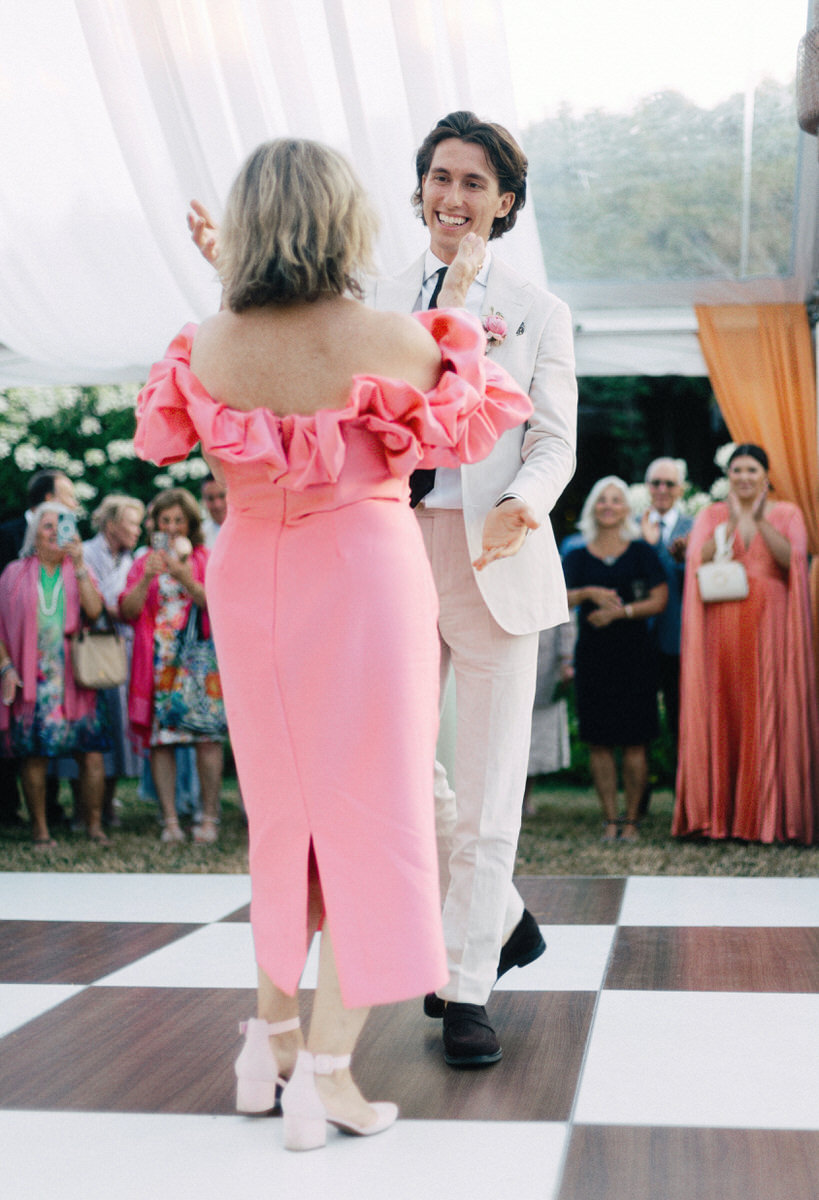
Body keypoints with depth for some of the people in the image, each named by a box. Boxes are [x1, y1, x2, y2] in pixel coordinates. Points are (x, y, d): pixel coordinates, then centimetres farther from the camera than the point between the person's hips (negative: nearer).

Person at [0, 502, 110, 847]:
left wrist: (78, 564, -11)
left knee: (91, 753, -6)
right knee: (34, 755, -2)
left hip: (74, 678, 1)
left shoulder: (79, 571, 11)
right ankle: (40, 828, 8)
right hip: (31, 678, -1)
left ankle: (94, 825, 3)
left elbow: (94, 610, -7)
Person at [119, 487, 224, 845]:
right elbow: (127, 611, 3)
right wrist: (147, 580, -11)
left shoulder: (206, 559, 10)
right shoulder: (144, 563, 15)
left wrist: (187, 580, -17)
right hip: (158, 662, 2)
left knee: (207, 737, -8)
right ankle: (170, 819, -1)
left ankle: (209, 817, -4)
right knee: (160, 739, -4)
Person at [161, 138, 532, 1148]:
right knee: (369, 811, 6)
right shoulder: (392, 338, -17)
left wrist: (227, 286, 13)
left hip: (253, 588, 4)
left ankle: (270, 1035, 30)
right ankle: (324, 1069, 8)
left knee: (282, 807, 19)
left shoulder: (209, 346, -9)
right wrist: (455, 311, 11)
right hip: (365, 580, -4)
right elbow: (466, 425, 0)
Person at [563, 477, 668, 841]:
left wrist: (620, 611, -14)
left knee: (634, 741, -3)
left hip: (634, 652, -1)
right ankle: (609, 819, 7)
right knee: (599, 742, 0)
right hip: (592, 656, 1)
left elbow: (659, 600, -2)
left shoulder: (642, 553, 6)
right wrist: (589, 593, -22)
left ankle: (631, 818, 5)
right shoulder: (577, 556, 9)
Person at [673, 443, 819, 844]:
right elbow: (699, 560, -4)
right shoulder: (713, 515, 12)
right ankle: (721, 812, 0)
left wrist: (760, 521, -14)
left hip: (770, 622, -1)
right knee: (724, 711, -3)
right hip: (723, 624, 1)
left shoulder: (786, 514, 10)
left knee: (770, 711, -6)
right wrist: (733, 521, -12)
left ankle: (770, 812, -1)